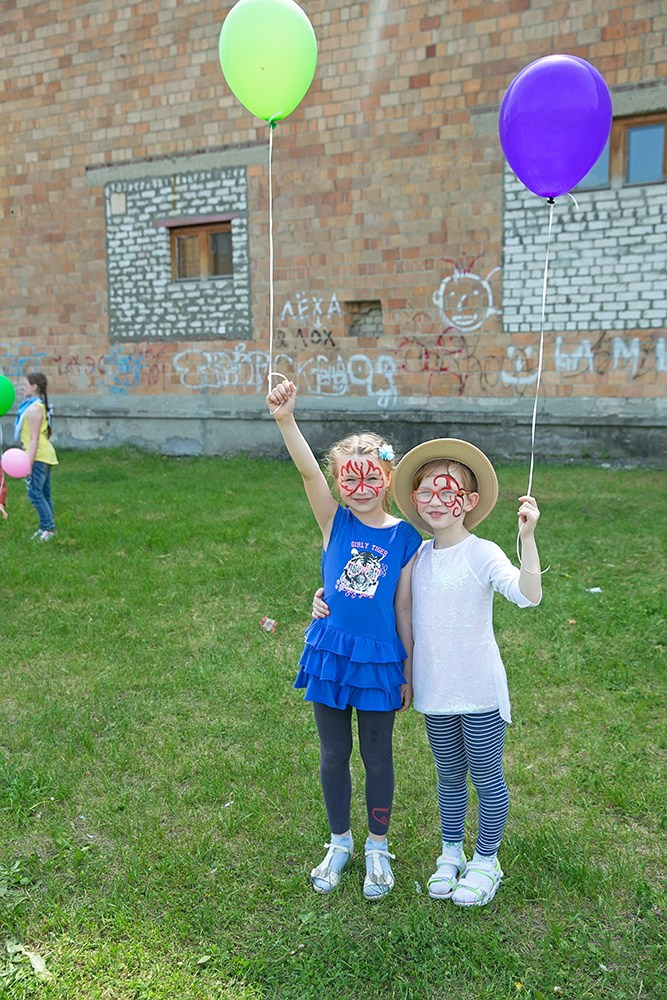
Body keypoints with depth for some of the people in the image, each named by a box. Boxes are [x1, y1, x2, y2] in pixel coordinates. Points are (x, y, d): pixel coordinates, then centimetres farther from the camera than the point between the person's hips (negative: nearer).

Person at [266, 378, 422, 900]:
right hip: (330, 652, 2)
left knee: (377, 757, 14)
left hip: (379, 659, -1)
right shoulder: (336, 522, -4)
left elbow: (403, 609, -2)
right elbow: (308, 469, -21)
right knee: (334, 754, 16)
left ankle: (377, 848, 36)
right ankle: (340, 843, 38)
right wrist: (286, 420, -37)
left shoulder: (405, 538, -6)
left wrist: (408, 672, 2)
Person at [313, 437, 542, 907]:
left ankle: (487, 860, 36)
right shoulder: (417, 557, -1)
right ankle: (451, 854, 42)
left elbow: (529, 595, -30)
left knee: (487, 776, 14)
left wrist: (528, 537, -39)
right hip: (435, 692, 4)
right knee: (449, 777, 22)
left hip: (480, 692, -4)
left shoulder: (483, 554, -15)